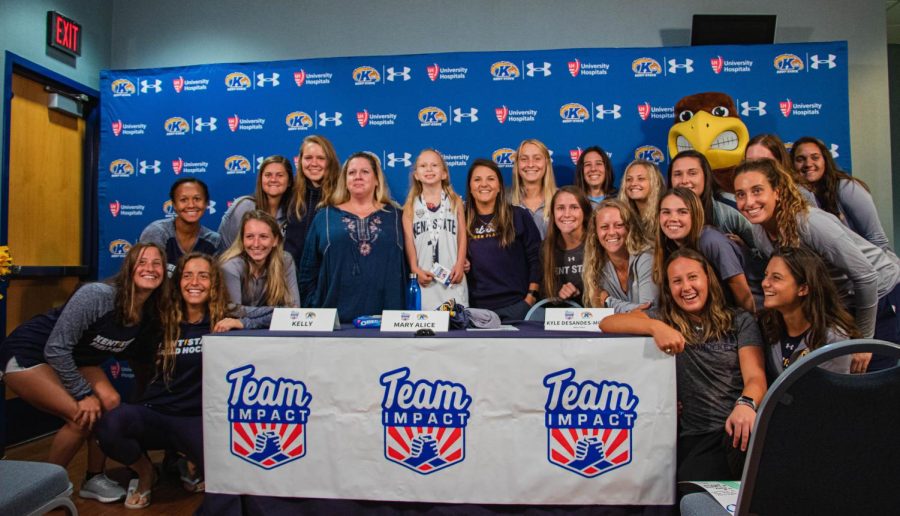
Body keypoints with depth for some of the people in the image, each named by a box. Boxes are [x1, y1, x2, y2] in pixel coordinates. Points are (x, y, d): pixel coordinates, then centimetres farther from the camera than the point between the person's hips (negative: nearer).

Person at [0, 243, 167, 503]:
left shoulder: (151, 314, -12)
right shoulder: (96, 295, -33)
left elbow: (141, 359, 2)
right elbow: (56, 349, -28)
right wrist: (84, 394, -23)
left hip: (75, 359, 7)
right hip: (27, 355, -7)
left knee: (111, 404, -9)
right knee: (83, 417, -18)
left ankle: (94, 479, 10)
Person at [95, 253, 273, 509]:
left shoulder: (226, 317, -3)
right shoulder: (164, 320, 5)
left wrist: (241, 323, -22)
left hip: (198, 418, -2)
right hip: (154, 412, 2)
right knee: (110, 424, -30)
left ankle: (190, 463, 13)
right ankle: (145, 472, 5)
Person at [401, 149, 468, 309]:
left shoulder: (455, 202, 10)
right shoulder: (410, 206, 8)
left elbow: (462, 236, 6)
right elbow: (409, 241, 3)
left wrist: (460, 265, -5)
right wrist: (415, 269, -7)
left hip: (451, 275, 0)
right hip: (424, 276, 0)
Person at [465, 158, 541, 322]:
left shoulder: (519, 216, 1)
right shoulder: (463, 221, 5)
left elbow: (536, 258, -1)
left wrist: (532, 296, -6)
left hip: (516, 304, -1)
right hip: (477, 307, 2)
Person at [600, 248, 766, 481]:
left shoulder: (740, 321, 12)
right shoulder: (665, 321, 12)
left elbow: (755, 377, -2)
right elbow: (606, 323, -3)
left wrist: (745, 404, -26)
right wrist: (655, 326, -21)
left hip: (736, 427, 1)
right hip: (694, 437, -1)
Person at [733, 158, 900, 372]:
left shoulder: (810, 223, -32)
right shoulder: (758, 232, -11)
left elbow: (865, 275, -27)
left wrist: (864, 338, -19)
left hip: (879, 290, -6)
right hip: (844, 302, 6)